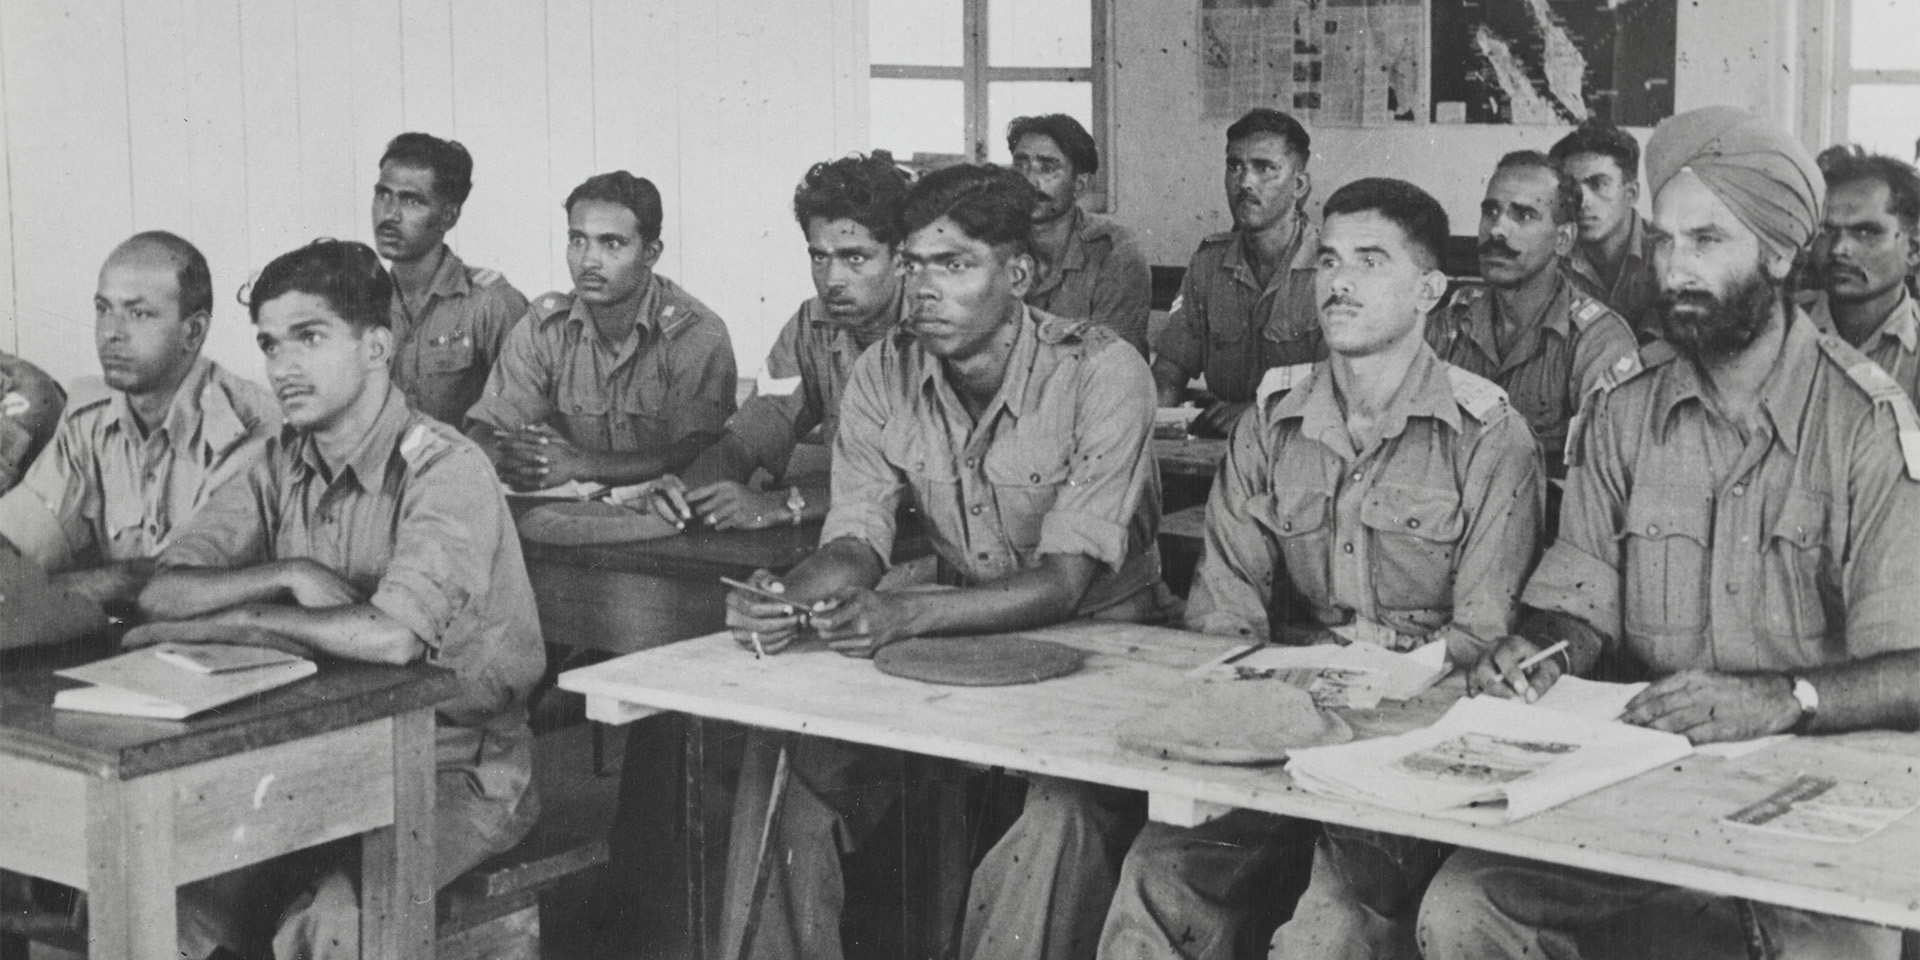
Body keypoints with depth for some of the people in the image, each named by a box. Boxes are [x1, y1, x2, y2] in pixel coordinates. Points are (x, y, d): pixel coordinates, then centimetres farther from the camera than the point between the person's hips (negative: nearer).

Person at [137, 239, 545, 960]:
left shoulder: (443, 468, -17)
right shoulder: (282, 466, 5)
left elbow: (392, 636, -31)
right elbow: (159, 591, -2)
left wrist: (230, 617, -17)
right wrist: (289, 575, -18)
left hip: (459, 771, -6)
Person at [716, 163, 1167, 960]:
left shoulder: (1103, 373, -19)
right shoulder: (884, 376, -2)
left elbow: (1066, 581, -25)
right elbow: (854, 545, -5)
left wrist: (907, 615, -40)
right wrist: (787, 597, -30)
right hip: (962, 636, 5)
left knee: (1066, 805, -34)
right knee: (786, 753, -15)